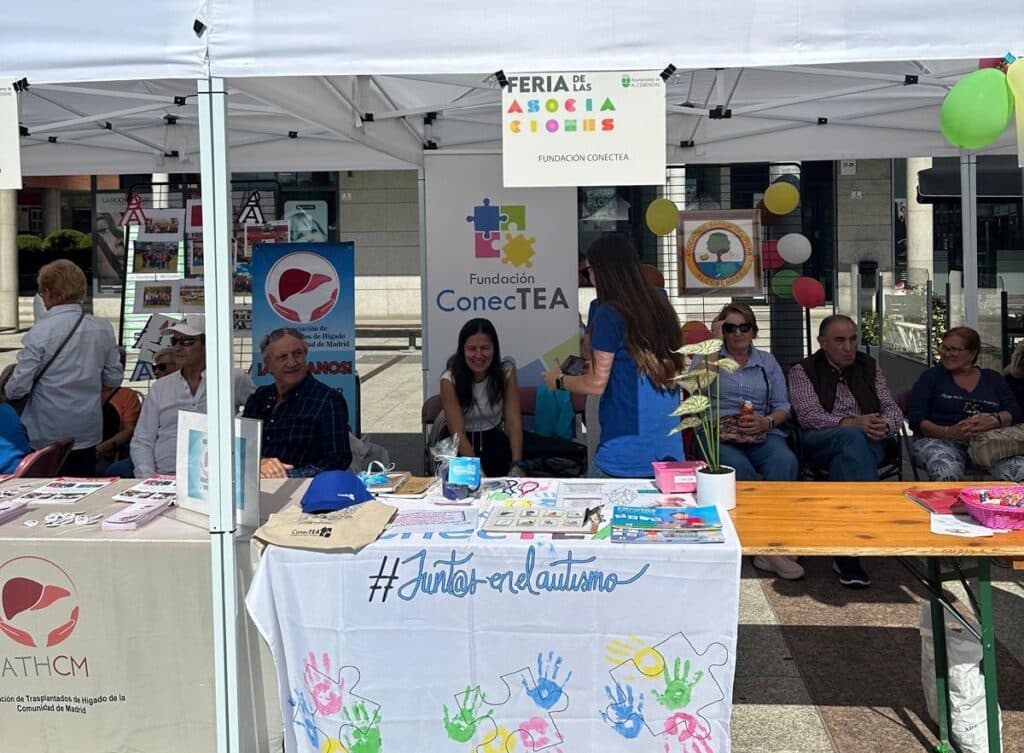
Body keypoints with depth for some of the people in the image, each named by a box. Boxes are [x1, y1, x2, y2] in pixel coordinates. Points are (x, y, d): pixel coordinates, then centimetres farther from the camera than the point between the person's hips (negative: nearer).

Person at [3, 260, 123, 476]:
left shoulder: (39, 332, -14)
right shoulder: (103, 329, -3)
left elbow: (18, 388, -13)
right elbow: (114, 378, 5)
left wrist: (7, 388, 8)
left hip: (47, 436, -4)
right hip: (88, 432, 4)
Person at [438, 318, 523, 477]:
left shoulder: (507, 372, -9)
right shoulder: (450, 380, -16)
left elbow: (514, 421, -13)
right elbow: (458, 433, -19)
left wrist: (516, 465, -26)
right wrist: (478, 471, -31)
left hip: (495, 440, 2)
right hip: (461, 447, -2)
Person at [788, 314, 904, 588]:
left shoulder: (868, 366, 21)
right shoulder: (803, 371, 9)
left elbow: (893, 409, 15)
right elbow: (808, 416, -7)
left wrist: (885, 425, -12)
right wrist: (850, 423, -23)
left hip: (868, 441, 2)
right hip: (819, 442, -2)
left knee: (846, 460, -36)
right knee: (853, 438, -38)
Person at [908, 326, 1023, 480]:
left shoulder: (994, 379, 20)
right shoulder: (932, 376, 12)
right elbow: (915, 418, 2)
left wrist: (992, 421, -16)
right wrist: (948, 432, -17)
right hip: (940, 440, -2)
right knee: (946, 473, -39)